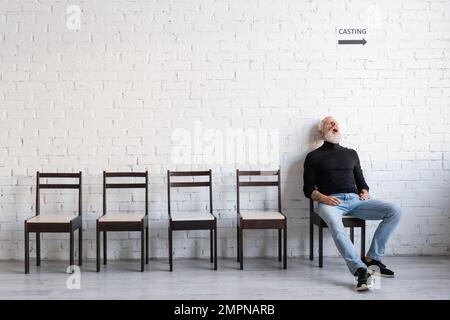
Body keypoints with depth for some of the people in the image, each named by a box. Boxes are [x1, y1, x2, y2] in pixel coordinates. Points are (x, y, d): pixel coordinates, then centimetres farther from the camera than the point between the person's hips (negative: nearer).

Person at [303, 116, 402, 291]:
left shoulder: (351, 153, 27)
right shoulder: (314, 156, 15)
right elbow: (308, 188, 8)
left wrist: (365, 192, 4)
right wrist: (323, 198, -12)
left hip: (355, 200, 4)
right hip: (330, 202, -4)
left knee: (395, 211, -18)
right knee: (336, 226, -40)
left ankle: (372, 258, -14)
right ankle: (360, 270, -43)